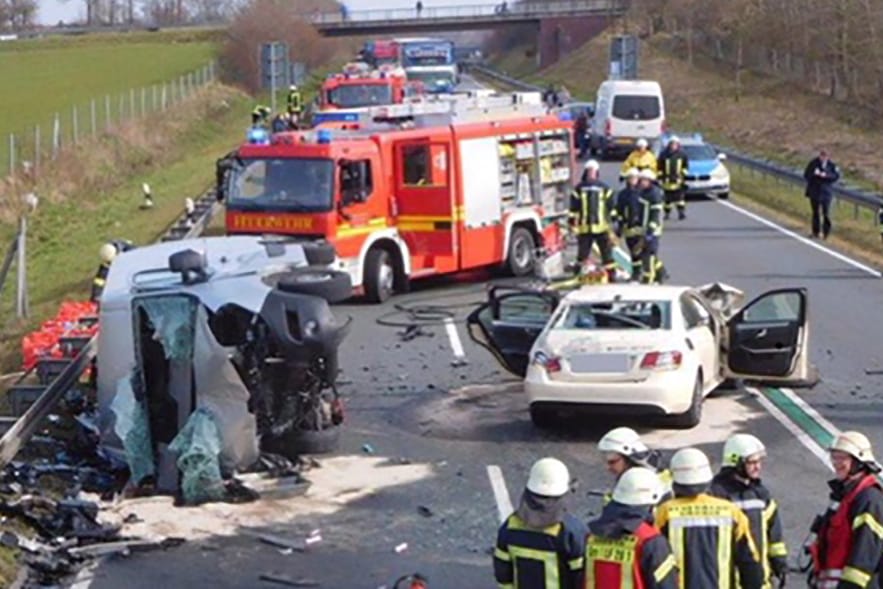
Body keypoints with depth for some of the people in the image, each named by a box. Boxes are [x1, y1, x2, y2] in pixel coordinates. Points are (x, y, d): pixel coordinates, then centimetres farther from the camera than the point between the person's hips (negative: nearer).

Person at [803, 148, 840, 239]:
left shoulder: (831, 164, -2)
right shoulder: (813, 163, -4)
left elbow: (836, 176, -3)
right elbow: (806, 175, -2)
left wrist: (826, 176, -17)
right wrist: (814, 174, -21)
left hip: (826, 191, -1)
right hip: (814, 191, 1)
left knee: (826, 213, -5)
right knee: (816, 212, 9)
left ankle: (826, 233, 3)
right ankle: (815, 232, 17)